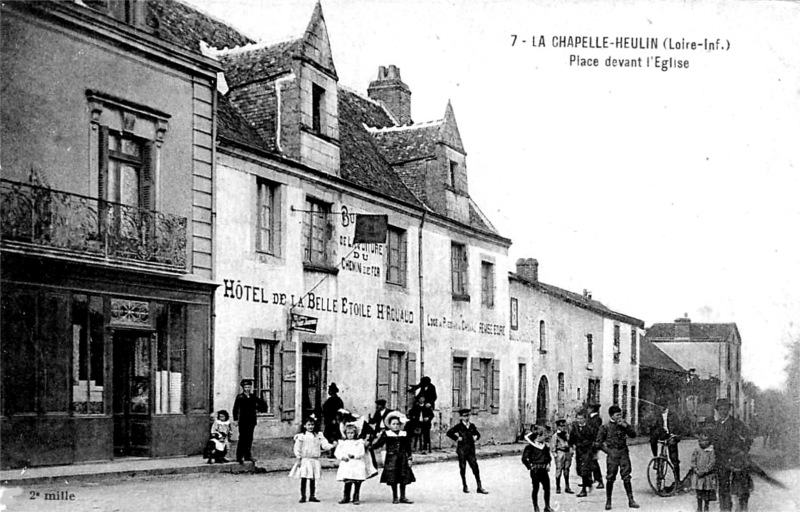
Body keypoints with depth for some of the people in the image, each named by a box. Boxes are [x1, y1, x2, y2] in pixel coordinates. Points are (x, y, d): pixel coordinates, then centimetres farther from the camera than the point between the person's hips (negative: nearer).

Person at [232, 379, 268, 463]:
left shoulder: (253, 397, 11)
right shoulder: (240, 397, -2)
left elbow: (262, 403, 21)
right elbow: (235, 409, -4)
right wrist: (235, 419, -9)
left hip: (251, 421, 5)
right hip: (243, 420, -5)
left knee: (249, 439, 7)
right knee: (242, 439, -6)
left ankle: (247, 456, 14)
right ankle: (239, 457, -4)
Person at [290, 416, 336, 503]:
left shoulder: (318, 436, 6)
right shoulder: (301, 436, -4)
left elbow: (324, 444, -3)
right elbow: (297, 448, -4)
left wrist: (332, 445, -21)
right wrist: (299, 459, -8)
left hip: (315, 460, 3)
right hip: (305, 460, -3)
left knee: (313, 479, 8)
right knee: (303, 478, -2)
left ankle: (312, 496, 16)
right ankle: (303, 496, 6)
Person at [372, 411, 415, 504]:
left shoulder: (404, 434, 7)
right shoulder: (386, 434, -1)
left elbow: (408, 448, 10)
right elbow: (375, 445, -3)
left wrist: (409, 458, 5)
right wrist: (379, 437, -19)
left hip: (402, 458, 3)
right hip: (391, 459, -3)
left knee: (404, 479, 4)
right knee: (393, 479, 0)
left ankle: (403, 497, 16)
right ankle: (395, 497, 12)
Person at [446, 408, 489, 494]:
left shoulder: (472, 425, 10)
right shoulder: (459, 426, -3)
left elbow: (477, 434, 25)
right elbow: (449, 433, -9)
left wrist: (476, 437, 4)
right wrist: (457, 438, -10)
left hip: (471, 450, 3)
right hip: (462, 450, -3)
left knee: (475, 468, -3)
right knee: (463, 468, 4)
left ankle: (479, 487, -1)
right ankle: (465, 487, 16)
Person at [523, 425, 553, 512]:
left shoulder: (545, 446, 9)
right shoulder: (530, 446, -11)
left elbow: (548, 457, 22)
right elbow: (524, 459, -9)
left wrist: (548, 464, 7)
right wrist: (530, 466, -10)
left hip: (544, 470, 5)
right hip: (535, 470, -5)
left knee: (547, 488, 5)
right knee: (535, 489, 4)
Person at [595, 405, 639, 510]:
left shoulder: (623, 424, 9)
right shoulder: (605, 427, -1)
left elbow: (633, 434, 1)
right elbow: (598, 443, 1)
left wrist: (625, 425, -10)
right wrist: (608, 451, -5)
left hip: (624, 453, 2)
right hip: (612, 455, -2)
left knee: (626, 477, -1)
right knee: (610, 478, 0)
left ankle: (631, 500, 2)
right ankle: (608, 502, 11)